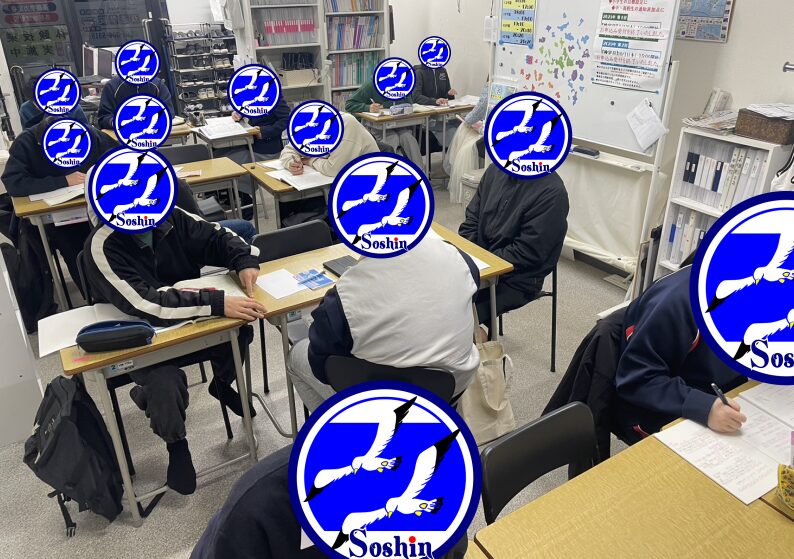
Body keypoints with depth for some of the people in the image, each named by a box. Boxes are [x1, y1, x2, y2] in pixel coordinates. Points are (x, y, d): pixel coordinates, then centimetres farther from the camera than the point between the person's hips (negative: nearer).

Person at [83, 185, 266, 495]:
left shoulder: (169, 216, -12)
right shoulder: (103, 247, -26)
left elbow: (217, 236, -1)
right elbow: (145, 303, -37)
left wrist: (245, 261, -23)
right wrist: (217, 303, -44)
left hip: (188, 318, 5)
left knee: (240, 328, -19)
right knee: (165, 381, -30)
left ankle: (222, 384, 14)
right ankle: (176, 445, 2)